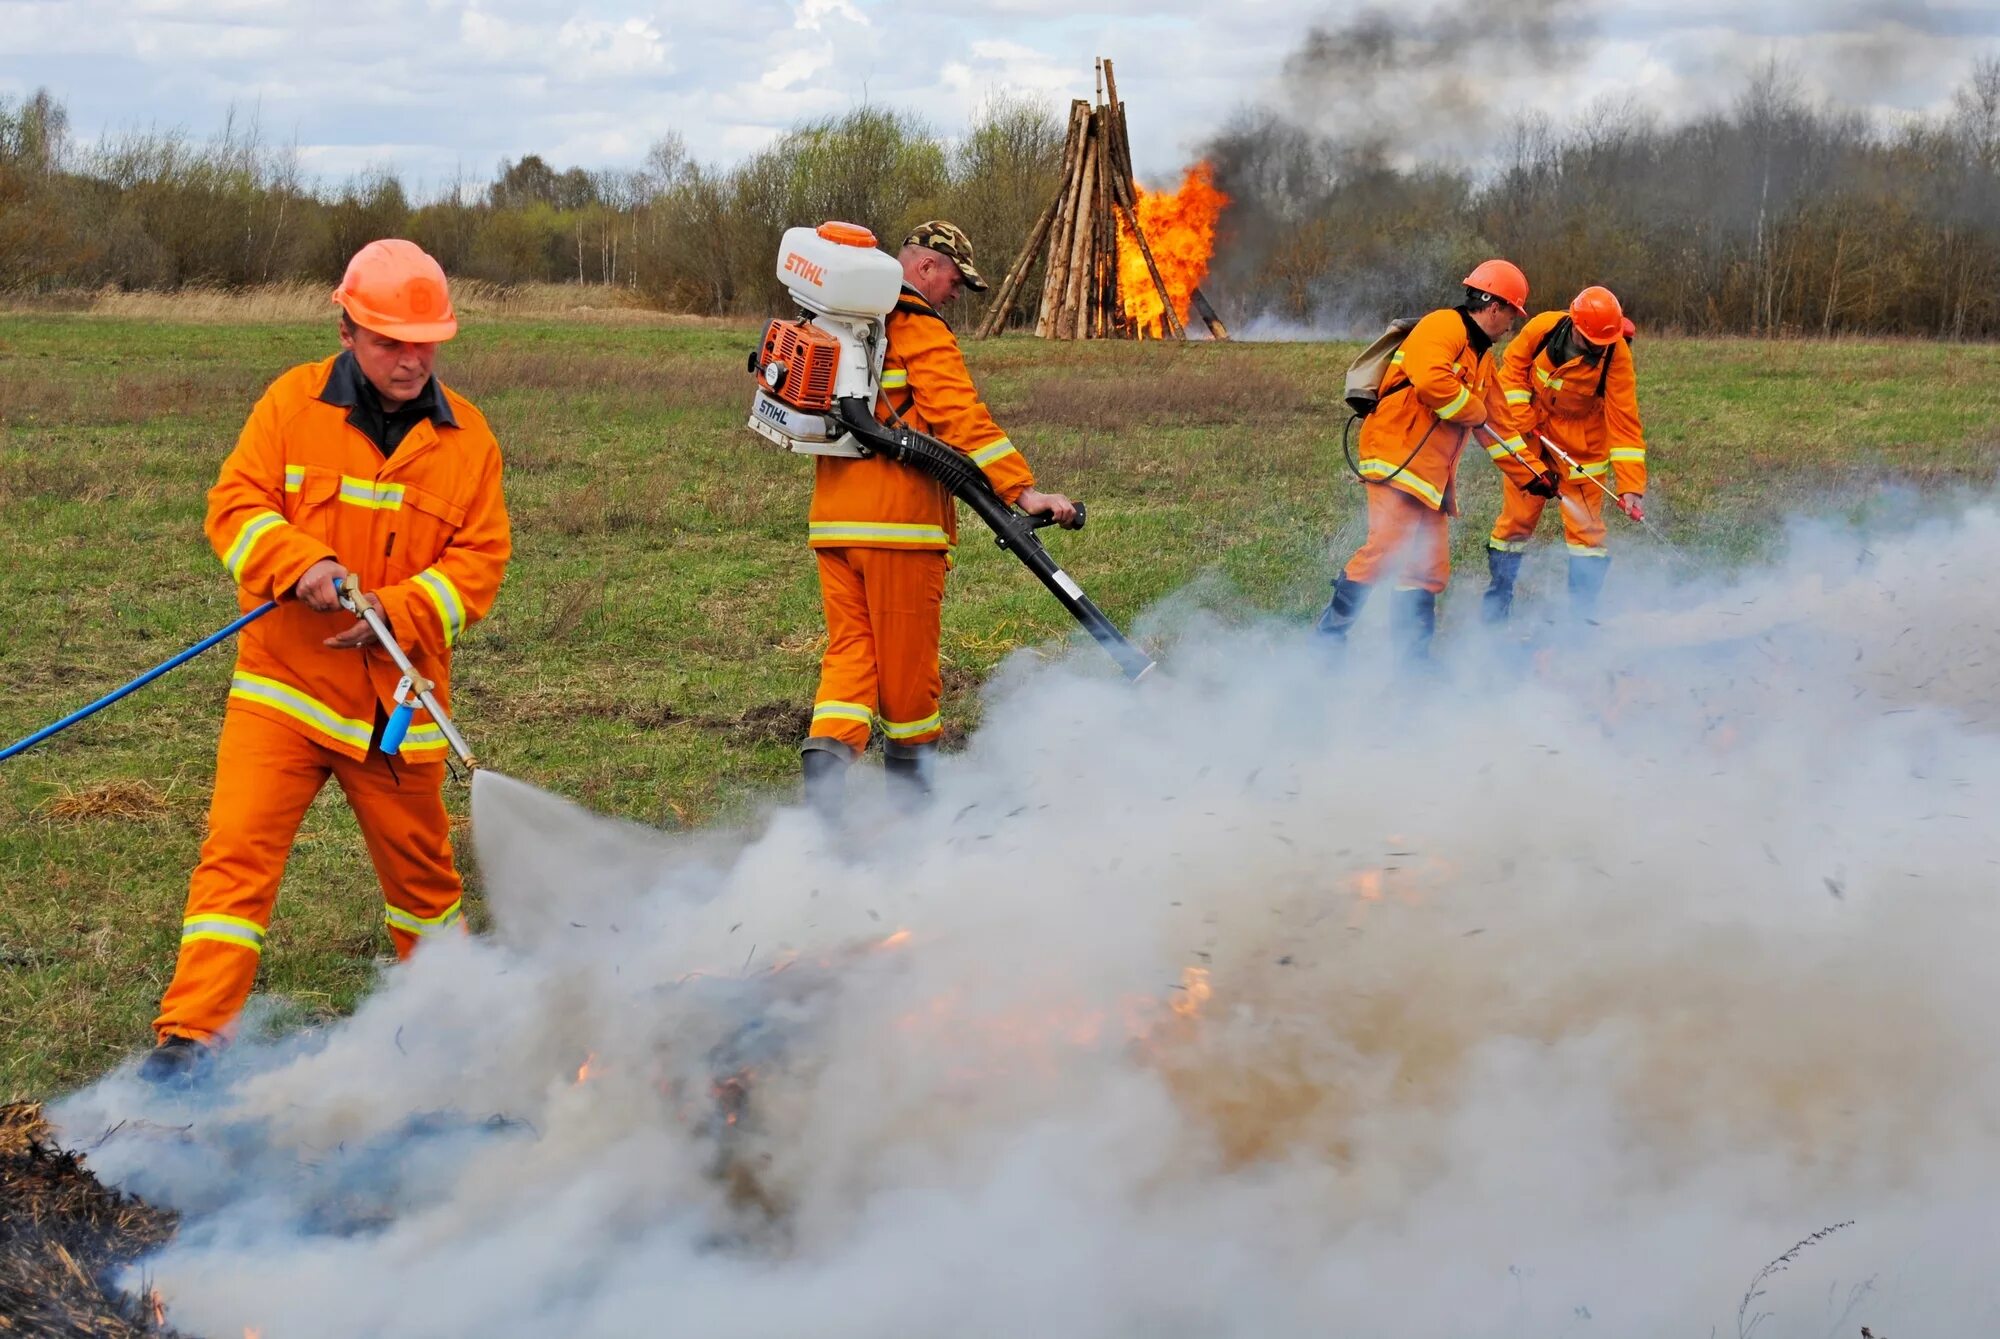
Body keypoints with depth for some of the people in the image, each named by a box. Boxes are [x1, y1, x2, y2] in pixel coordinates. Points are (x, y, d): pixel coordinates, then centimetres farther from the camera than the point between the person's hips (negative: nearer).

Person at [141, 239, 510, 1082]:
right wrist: (300, 563, -23)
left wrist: (398, 612, -16)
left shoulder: (466, 437, 2)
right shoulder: (292, 404, -1)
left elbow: (480, 559, 0)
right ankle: (192, 1033, -10)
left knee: (420, 867, 16)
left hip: (395, 694, 2)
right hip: (282, 683, -1)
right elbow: (234, 505, -4)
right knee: (238, 850, -12)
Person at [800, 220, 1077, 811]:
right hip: (899, 518, -7)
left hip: (833, 517, 7)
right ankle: (910, 770, 18)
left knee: (849, 645, 6)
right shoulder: (920, 332, -9)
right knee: (907, 653, 6)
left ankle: (829, 747, -15)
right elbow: (963, 419, -20)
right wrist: (1021, 489, -25)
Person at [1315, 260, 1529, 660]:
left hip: (1434, 475, 10)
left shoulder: (1483, 358, 24)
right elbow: (1431, 381, -25)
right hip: (1399, 458, -10)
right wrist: (1475, 411, -10)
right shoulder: (1443, 327, -7)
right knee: (1386, 549, -19)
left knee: (1430, 568, 8)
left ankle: (1413, 656, 12)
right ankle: (1330, 633, -11)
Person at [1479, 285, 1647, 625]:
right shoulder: (1543, 328, -20)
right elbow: (1513, 367, -1)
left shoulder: (1615, 354, -24)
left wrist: (1631, 486, -29)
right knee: (1516, 518, 7)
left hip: (1582, 446, -1)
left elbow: (1624, 421, -24)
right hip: (1530, 437, 1)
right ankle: (1495, 607, 19)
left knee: (1586, 527, -5)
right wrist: (1523, 417, -12)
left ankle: (1583, 617, 4)